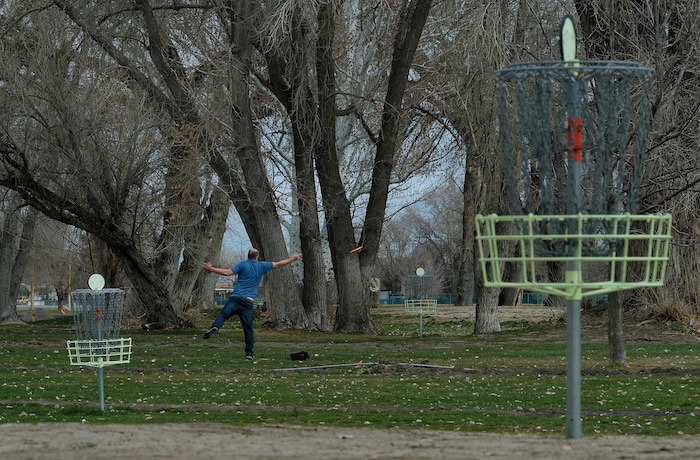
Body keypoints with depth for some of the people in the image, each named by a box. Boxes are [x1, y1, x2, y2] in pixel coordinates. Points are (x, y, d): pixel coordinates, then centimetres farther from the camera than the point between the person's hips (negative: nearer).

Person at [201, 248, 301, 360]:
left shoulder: (242, 265, 5)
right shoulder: (261, 266, 11)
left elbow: (227, 272, -8)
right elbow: (278, 264, 20)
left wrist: (211, 269, -3)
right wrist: (293, 259, 34)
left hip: (235, 298, -1)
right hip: (248, 302, 1)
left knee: (222, 314, -10)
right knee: (248, 329, 8)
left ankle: (215, 327, -42)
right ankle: (249, 353, 8)